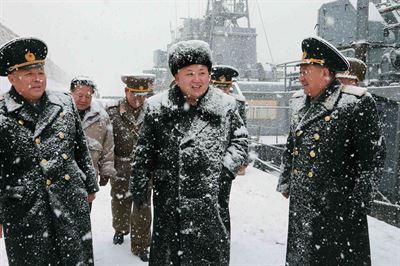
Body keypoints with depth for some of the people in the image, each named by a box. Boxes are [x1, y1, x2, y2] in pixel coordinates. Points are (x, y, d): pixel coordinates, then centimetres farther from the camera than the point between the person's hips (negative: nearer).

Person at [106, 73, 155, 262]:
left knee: (143, 210, 6)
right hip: (120, 171, 0)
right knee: (120, 205, 18)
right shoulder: (112, 113, -8)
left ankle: (140, 245, 23)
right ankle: (120, 230, 47)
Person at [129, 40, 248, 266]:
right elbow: (145, 151, 7)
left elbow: (240, 139, 11)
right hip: (168, 196, 1)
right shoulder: (158, 108, 1)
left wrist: (228, 165, -5)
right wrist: (139, 185, 8)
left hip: (209, 197, 0)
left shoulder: (225, 106, 1)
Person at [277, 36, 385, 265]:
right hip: (300, 203, 6)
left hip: (338, 206, -6)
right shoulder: (298, 102, 10)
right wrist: (285, 183, 16)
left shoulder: (357, 102, -10)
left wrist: (360, 202, -12)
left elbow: (373, 155, -10)